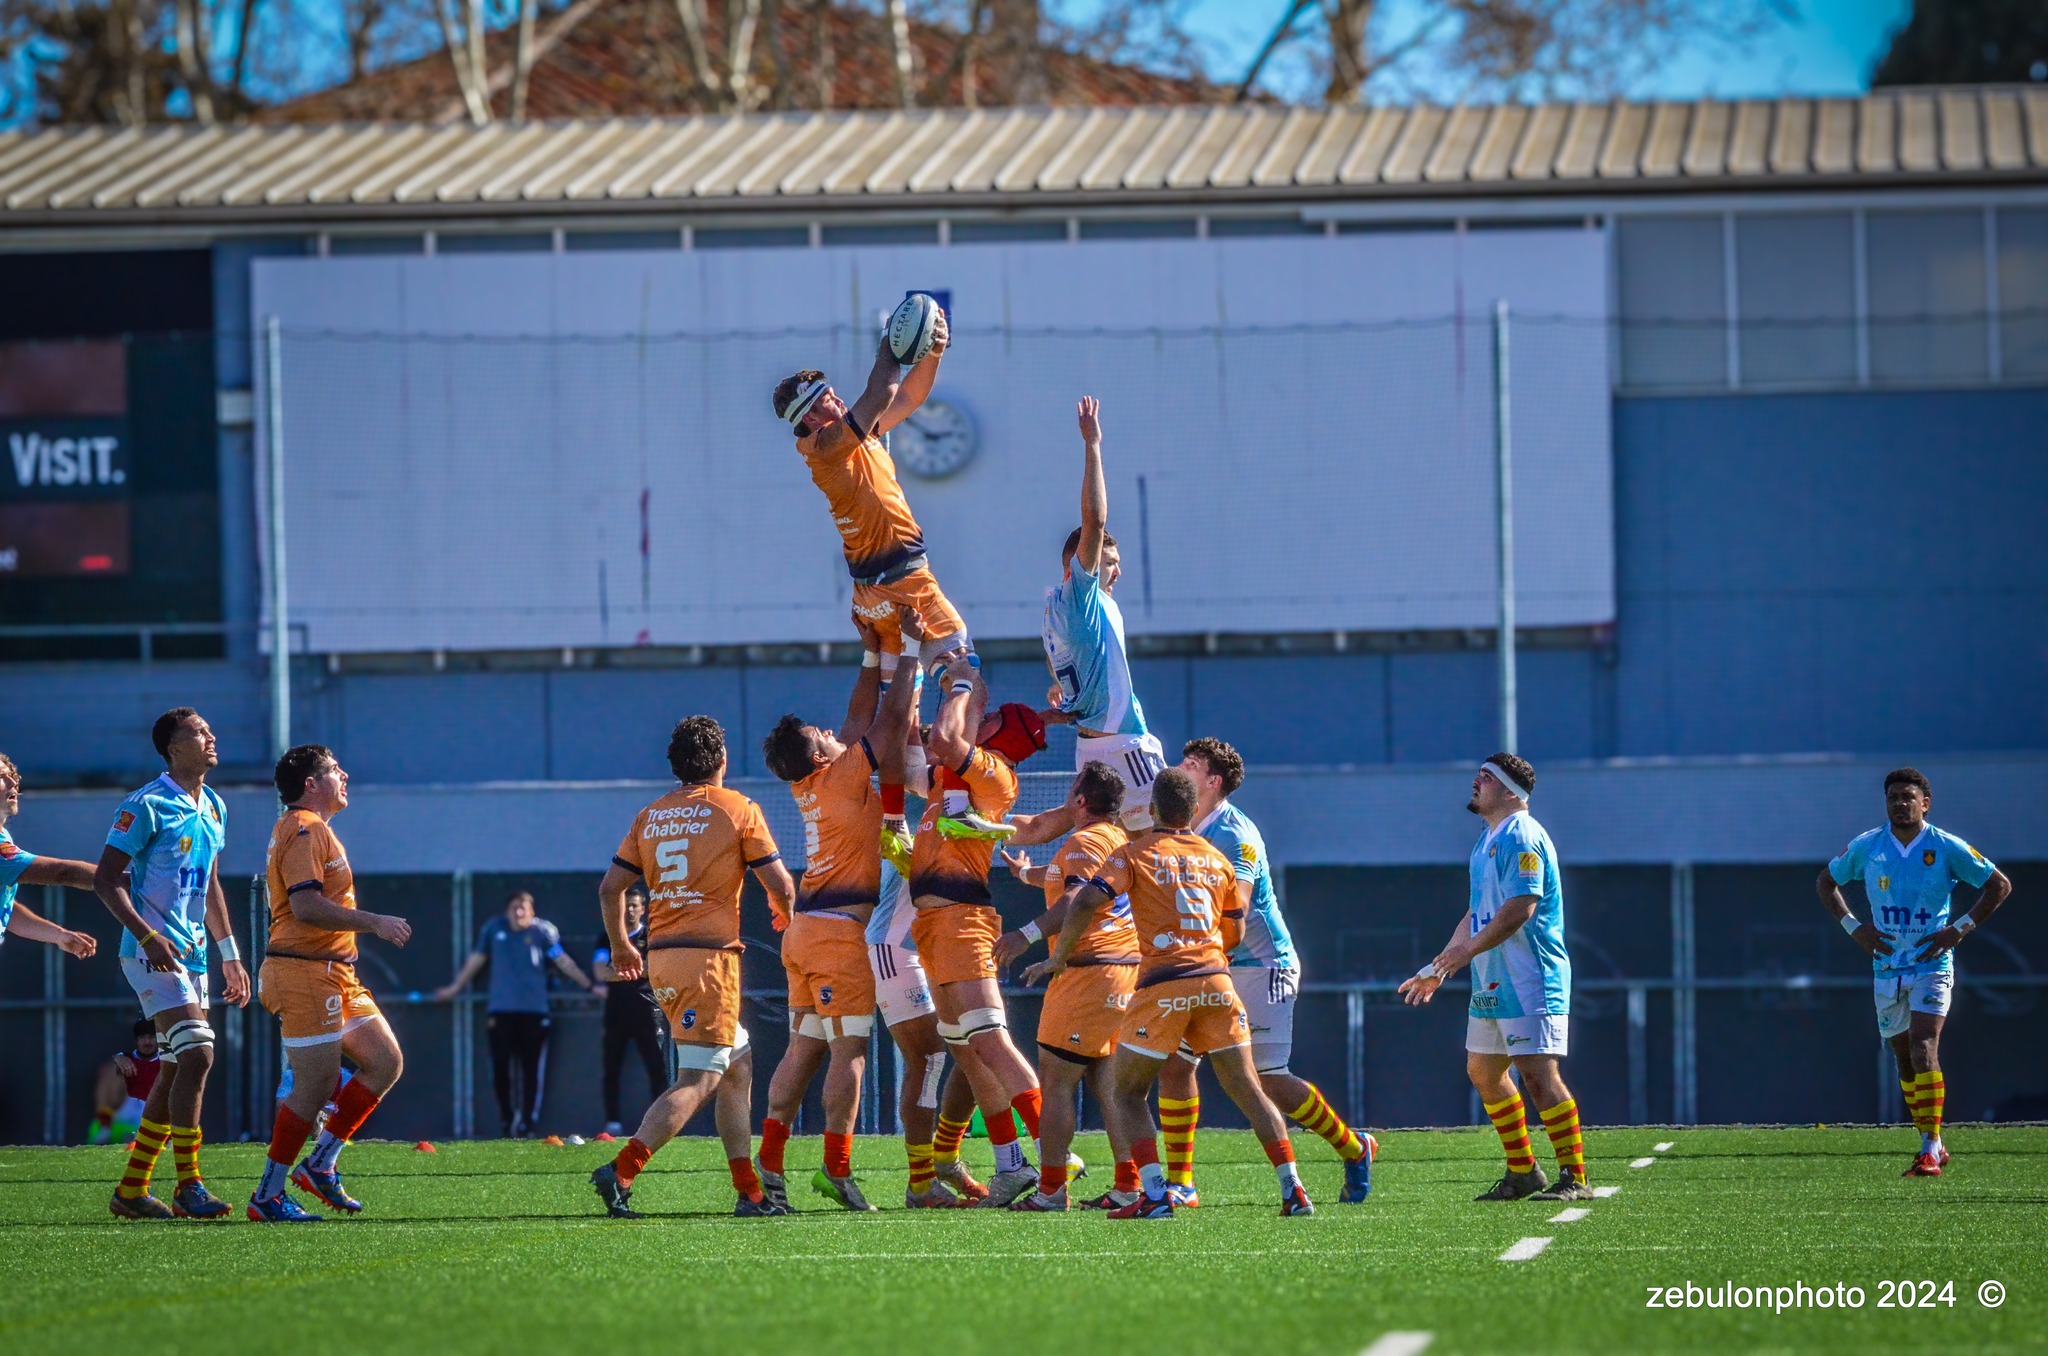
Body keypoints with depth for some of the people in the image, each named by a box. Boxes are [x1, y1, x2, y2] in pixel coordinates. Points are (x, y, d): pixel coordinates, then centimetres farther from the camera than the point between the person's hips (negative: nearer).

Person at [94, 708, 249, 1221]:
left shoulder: (213, 808, 14)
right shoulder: (148, 806, -11)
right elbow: (106, 878, -12)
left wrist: (229, 954, 22)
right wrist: (148, 936, -22)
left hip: (192, 953, 9)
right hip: (154, 952, -9)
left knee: (178, 1070, 8)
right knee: (197, 1055, -18)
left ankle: (131, 1189, 15)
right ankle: (188, 1186, -15)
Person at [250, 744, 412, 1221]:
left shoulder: (315, 830, 22)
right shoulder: (304, 830, -12)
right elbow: (305, 905, -23)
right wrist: (374, 922, -21)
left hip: (335, 977, 11)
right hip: (305, 972, -11)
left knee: (386, 1062, 7)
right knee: (316, 1087, -10)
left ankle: (320, 1164, 9)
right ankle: (268, 1196, -3)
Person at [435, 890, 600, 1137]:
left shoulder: (543, 931, -3)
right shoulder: (493, 930, 4)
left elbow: (564, 961, -1)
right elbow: (475, 960, 16)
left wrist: (590, 987, -4)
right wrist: (455, 987, 23)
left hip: (534, 1011, -2)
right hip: (500, 1010, 2)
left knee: (532, 1068, -1)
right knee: (500, 1067, -3)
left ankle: (527, 1121, 7)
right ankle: (507, 1115, 16)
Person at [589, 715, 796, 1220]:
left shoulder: (651, 816, 11)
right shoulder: (738, 810, -3)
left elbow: (610, 887, 12)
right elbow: (781, 886, -1)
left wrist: (620, 944, 27)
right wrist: (785, 913, 22)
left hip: (661, 956, 7)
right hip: (710, 955, -7)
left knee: (736, 1065, 17)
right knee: (697, 1083, -10)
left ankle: (750, 1192, 15)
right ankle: (621, 1172, -25)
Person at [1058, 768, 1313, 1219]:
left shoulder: (1135, 854, 2)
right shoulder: (1217, 859, 16)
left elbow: (1084, 905, -10)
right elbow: (1235, 933, 22)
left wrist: (1060, 956, 3)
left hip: (1162, 986, -4)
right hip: (1215, 978, 4)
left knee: (1126, 1095, 7)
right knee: (1248, 1090, 7)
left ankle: (1155, 1194, -10)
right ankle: (1293, 1190, -1)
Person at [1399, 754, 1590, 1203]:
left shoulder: (1521, 837, -13)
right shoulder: (1487, 842, 19)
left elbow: (1521, 907, -22)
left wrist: (1468, 949, -19)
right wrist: (1439, 969, 24)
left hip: (1528, 978, -11)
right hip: (1492, 981, 11)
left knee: (1538, 1073, -15)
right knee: (1483, 1070, 14)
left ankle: (1574, 1178, -14)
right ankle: (1522, 1173, 22)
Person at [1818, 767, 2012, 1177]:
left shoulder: (1947, 848, -7)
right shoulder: (1865, 848, 0)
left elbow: (1999, 886, 0)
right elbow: (1826, 882, 16)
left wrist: (1959, 930, -8)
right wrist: (1854, 927, 2)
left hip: (1932, 966, -4)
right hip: (1887, 969, 4)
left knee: (1923, 1050, -19)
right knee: (1904, 1057, 11)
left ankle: (1930, 1151, -20)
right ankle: (1932, 1142, 25)